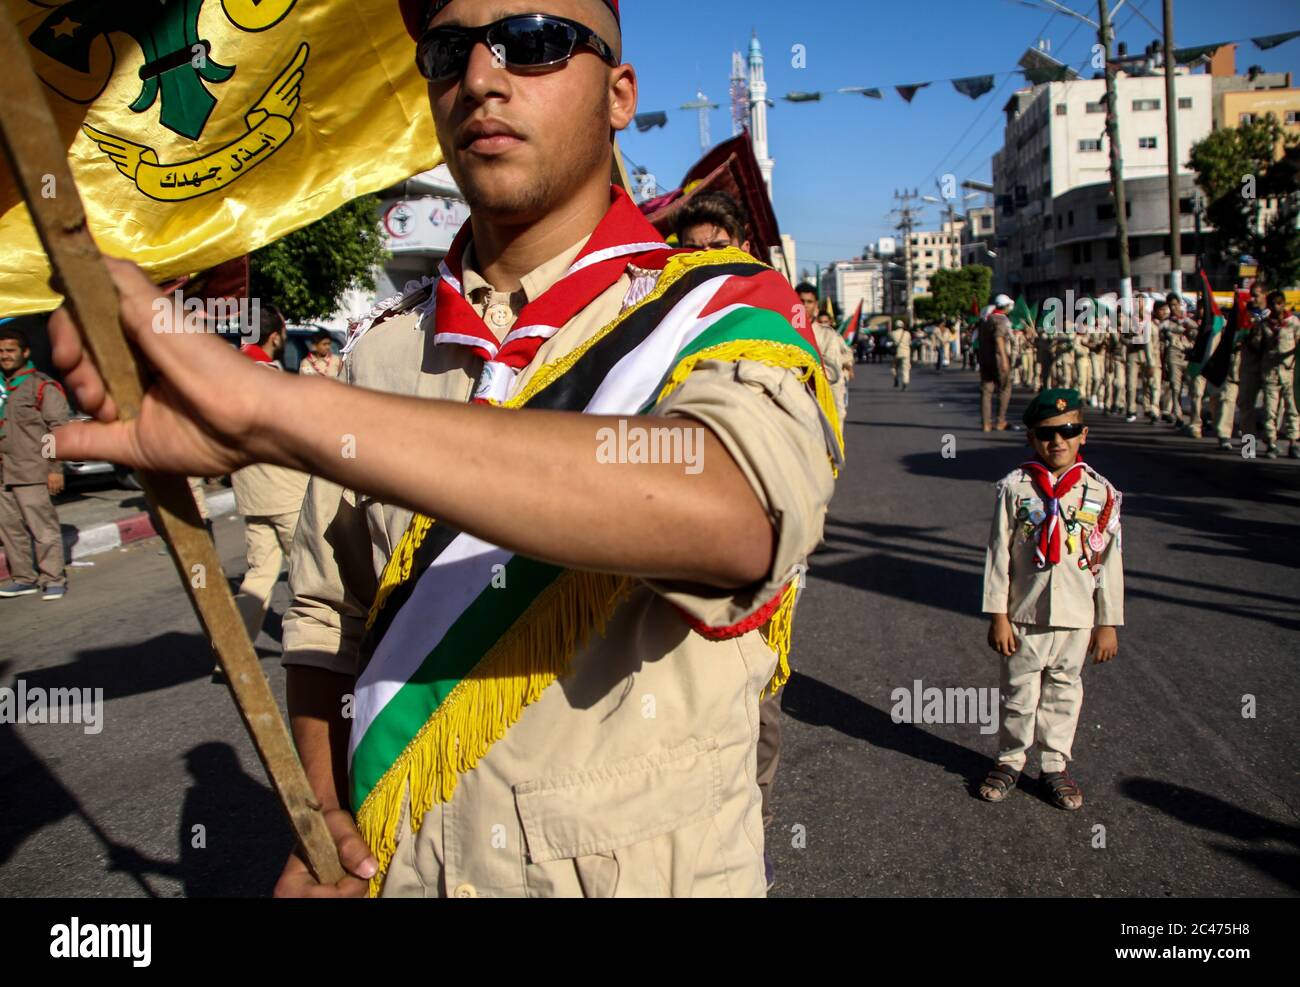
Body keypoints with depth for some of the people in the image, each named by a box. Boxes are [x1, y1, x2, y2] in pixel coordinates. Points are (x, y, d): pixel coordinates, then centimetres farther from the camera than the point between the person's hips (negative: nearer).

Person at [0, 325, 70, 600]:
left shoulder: (43, 386, -3)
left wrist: (56, 468, -12)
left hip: (32, 473, -7)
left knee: (42, 526, -6)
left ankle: (53, 579, 1)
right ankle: (23, 578, 18)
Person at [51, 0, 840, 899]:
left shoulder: (720, 317, -15)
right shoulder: (383, 353, 1)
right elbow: (329, 613, 8)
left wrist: (272, 408, -39)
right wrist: (317, 821, -6)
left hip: (647, 868, -3)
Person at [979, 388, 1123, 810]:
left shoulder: (1100, 492, -2)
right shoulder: (1015, 488, -7)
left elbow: (1109, 561, 2)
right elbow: (998, 553, -5)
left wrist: (1108, 623, 3)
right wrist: (998, 615, -6)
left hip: (1076, 618, 1)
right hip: (1024, 616, -1)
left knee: (1064, 691, 14)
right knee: (1018, 693, 11)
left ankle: (1055, 764, 31)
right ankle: (1010, 759, 30)